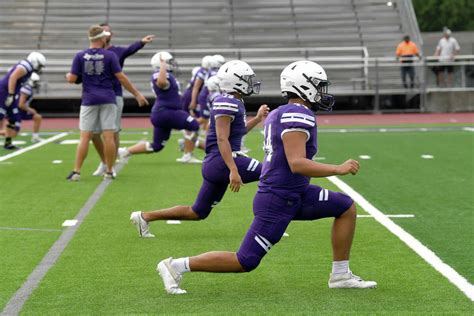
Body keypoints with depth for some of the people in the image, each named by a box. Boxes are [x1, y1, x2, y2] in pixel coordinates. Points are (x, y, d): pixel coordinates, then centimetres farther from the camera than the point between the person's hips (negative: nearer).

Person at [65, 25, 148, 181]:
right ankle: (109, 171, 6)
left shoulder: (80, 56, 0)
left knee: (85, 137, 1)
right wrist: (137, 94, 6)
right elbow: (121, 77, -3)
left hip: (89, 101, 1)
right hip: (107, 100, -1)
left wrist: (68, 76, 24)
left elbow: (72, 79, -1)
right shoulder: (109, 55, -2)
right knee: (108, 136, 2)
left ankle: (76, 172, -2)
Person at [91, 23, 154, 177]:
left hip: (115, 96, -3)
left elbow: (131, 49, -21)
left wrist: (142, 42, -42)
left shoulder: (118, 51, 1)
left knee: (114, 133, 0)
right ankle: (104, 162, 25)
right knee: (94, 133, 4)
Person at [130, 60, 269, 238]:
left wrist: (257, 119, 25)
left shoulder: (234, 102, 17)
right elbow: (222, 139, -21)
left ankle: (144, 217, 16)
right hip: (223, 161, -10)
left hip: (214, 164, 10)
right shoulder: (227, 103, -14)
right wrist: (233, 171, -28)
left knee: (197, 213, 14)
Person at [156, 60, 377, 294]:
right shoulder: (298, 115, -19)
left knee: (346, 207, 10)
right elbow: (297, 164, -28)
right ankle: (176, 266, 3)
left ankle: (341, 275, 13)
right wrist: (338, 170, -20)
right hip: (278, 202, -10)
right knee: (245, 262, -5)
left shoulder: (278, 114, 10)